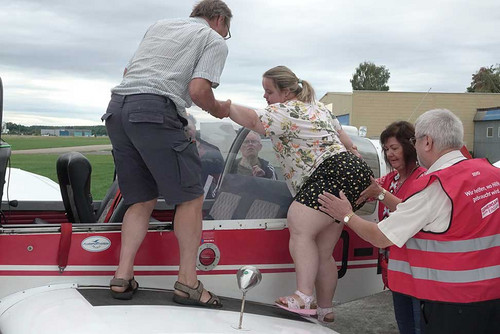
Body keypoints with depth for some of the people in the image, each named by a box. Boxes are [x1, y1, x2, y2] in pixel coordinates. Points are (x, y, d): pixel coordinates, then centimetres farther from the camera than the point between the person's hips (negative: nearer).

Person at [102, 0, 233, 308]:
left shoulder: (159, 26, 29)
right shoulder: (215, 40, 9)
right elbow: (198, 90, -6)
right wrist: (218, 110, 12)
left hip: (117, 108, 7)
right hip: (154, 111, -7)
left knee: (142, 200, 15)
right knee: (190, 197, 2)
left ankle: (123, 276, 7)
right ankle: (188, 282, 3)